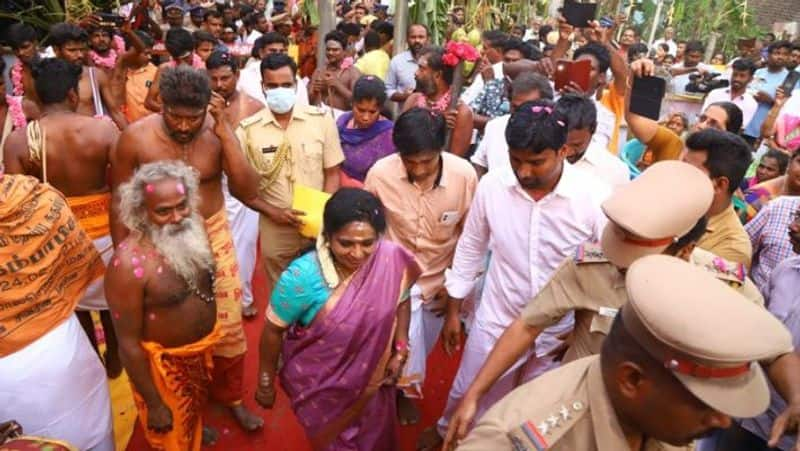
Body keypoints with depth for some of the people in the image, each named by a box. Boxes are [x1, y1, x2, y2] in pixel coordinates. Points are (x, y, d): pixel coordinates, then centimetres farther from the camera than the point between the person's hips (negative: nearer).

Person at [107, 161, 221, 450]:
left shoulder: (192, 230, -11)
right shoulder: (129, 263, -29)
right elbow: (128, 342, -21)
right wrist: (154, 404, -14)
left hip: (205, 347, 6)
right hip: (165, 362, -5)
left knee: (195, 408, 33)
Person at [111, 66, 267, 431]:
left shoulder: (218, 131, -13)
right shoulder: (135, 138, -17)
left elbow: (248, 191, -22)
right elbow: (120, 199, -5)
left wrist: (224, 133, -28)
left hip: (214, 234, 1)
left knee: (229, 323, 9)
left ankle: (230, 395, 36)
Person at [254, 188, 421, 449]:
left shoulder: (391, 260, -23)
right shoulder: (302, 277, -30)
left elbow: (401, 301, -1)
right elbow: (273, 331, -14)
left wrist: (400, 351, -7)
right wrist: (266, 383, -3)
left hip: (370, 380, 3)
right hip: (318, 384, -2)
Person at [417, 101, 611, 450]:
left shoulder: (595, 197, -21)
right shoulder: (492, 185, -14)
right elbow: (470, 249, 0)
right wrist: (453, 311, 5)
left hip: (561, 330, -1)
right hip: (496, 320, 2)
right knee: (467, 396, 22)